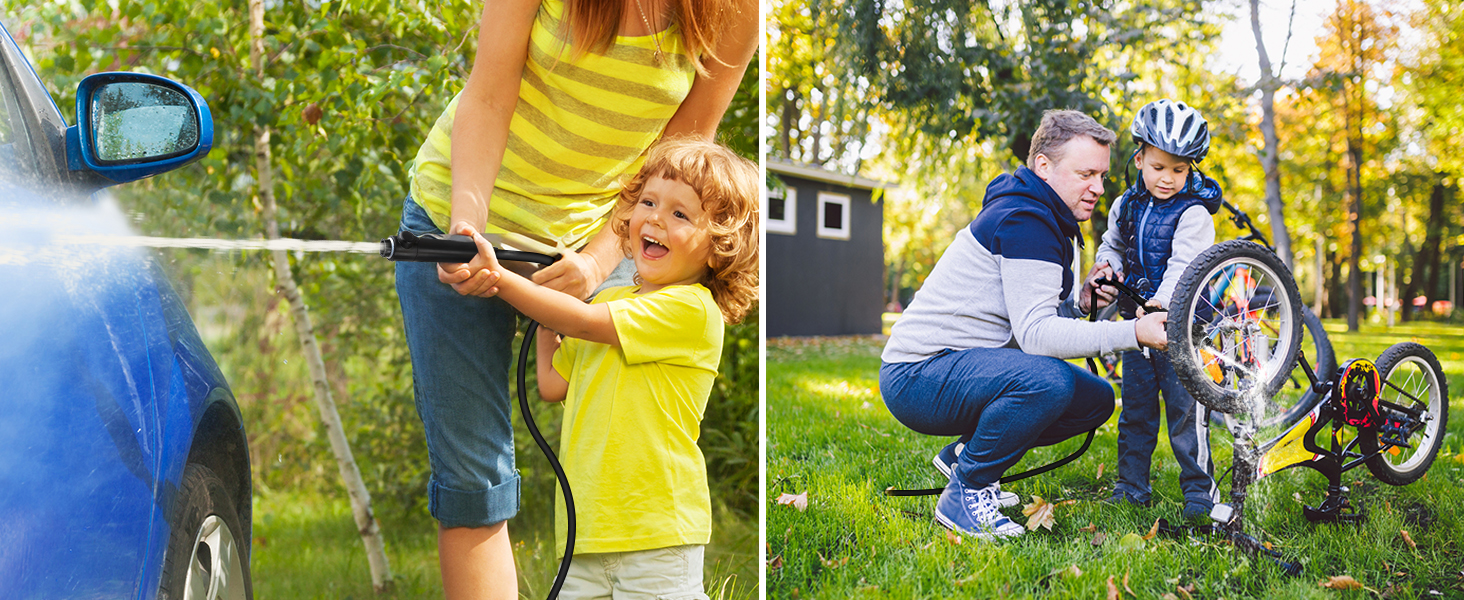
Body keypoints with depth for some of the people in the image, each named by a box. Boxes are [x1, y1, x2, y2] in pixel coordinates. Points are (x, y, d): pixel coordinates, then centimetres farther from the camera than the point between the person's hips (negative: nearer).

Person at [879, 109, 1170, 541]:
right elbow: (1035, 334, -26)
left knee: (1096, 399, 6)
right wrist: (1133, 334, -28)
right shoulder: (1025, 221, -17)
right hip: (918, 375, -10)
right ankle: (963, 496, -14)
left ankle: (966, 454, 13)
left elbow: (1031, 318, 17)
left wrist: (1079, 303, -3)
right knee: (1047, 381, -33)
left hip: (965, 363, 10)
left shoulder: (1043, 218, 15)